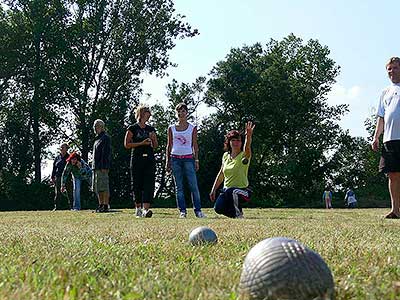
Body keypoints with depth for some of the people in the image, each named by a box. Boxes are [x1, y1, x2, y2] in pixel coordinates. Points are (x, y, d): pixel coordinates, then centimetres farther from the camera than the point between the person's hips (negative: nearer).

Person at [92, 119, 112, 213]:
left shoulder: (105, 138, -6)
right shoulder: (97, 139, 23)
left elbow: (106, 153, -15)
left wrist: (104, 167, -21)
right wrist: (94, 166, 18)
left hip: (102, 167, -10)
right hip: (96, 167, 10)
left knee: (103, 187, -9)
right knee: (97, 188, 11)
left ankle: (106, 206, -8)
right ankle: (101, 205, 16)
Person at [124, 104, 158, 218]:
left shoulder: (151, 129, 14)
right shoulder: (132, 128, 2)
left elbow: (156, 146, 17)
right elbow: (126, 144, -4)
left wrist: (153, 139, -4)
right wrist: (141, 143, -12)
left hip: (150, 159, 3)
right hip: (137, 158, -3)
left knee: (149, 183, -10)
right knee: (137, 184, 3)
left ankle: (146, 209, -16)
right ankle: (138, 208, 16)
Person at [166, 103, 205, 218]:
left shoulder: (192, 128, 6)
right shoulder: (171, 128, 10)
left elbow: (195, 145, 6)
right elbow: (169, 145, 12)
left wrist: (196, 160, 0)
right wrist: (167, 160, 7)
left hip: (188, 158, -2)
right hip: (175, 158, 2)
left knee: (193, 185, -7)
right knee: (179, 186, 3)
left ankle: (198, 210, -4)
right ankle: (182, 211, 6)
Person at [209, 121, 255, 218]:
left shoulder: (244, 156, -10)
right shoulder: (225, 156, 6)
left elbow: (247, 148, -35)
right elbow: (221, 174, 17)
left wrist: (248, 136, -55)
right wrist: (214, 189, 15)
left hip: (243, 190, -5)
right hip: (227, 190, 5)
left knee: (231, 192, -37)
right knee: (218, 208, -19)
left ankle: (239, 214, -12)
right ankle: (234, 214, 12)